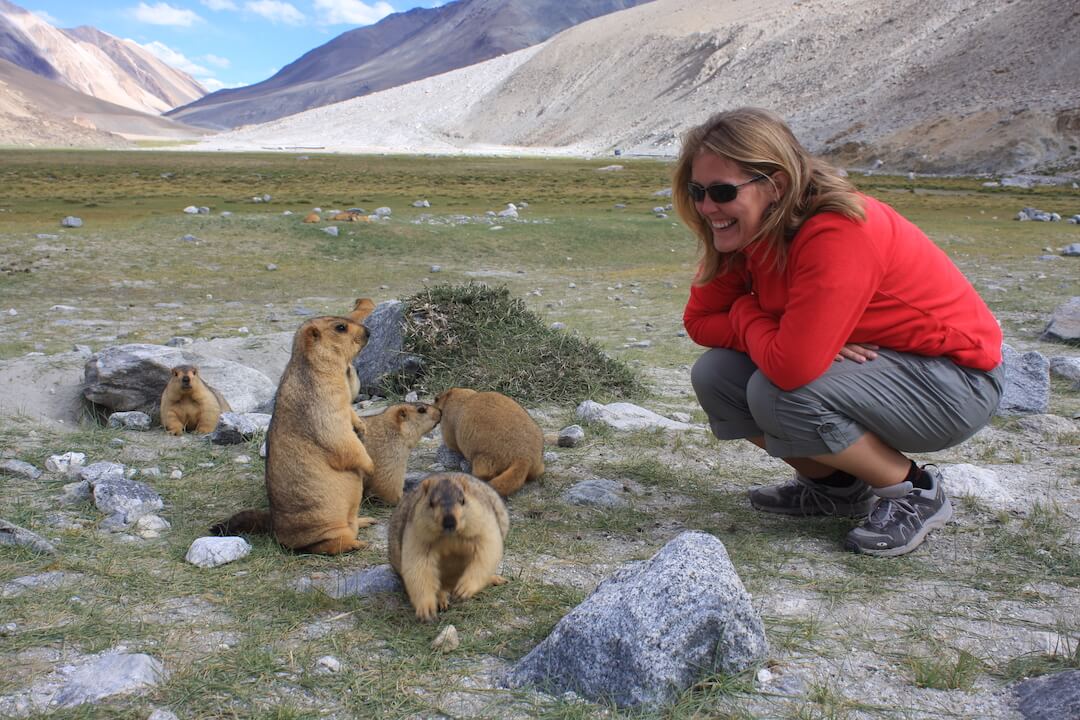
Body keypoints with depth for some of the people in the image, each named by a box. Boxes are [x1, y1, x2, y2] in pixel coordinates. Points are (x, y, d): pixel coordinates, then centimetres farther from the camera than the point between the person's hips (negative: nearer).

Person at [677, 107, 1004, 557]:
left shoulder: (838, 234, -32)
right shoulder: (748, 229, -5)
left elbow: (792, 368, -37)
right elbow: (700, 321, -3)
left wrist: (745, 314, -15)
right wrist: (806, 339, -19)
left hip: (952, 377, -8)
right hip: (875, 360, 8)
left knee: (778, 395, -30)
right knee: (715, 376, -6)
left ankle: (915, 492, -6)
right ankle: (835, 485, 14)